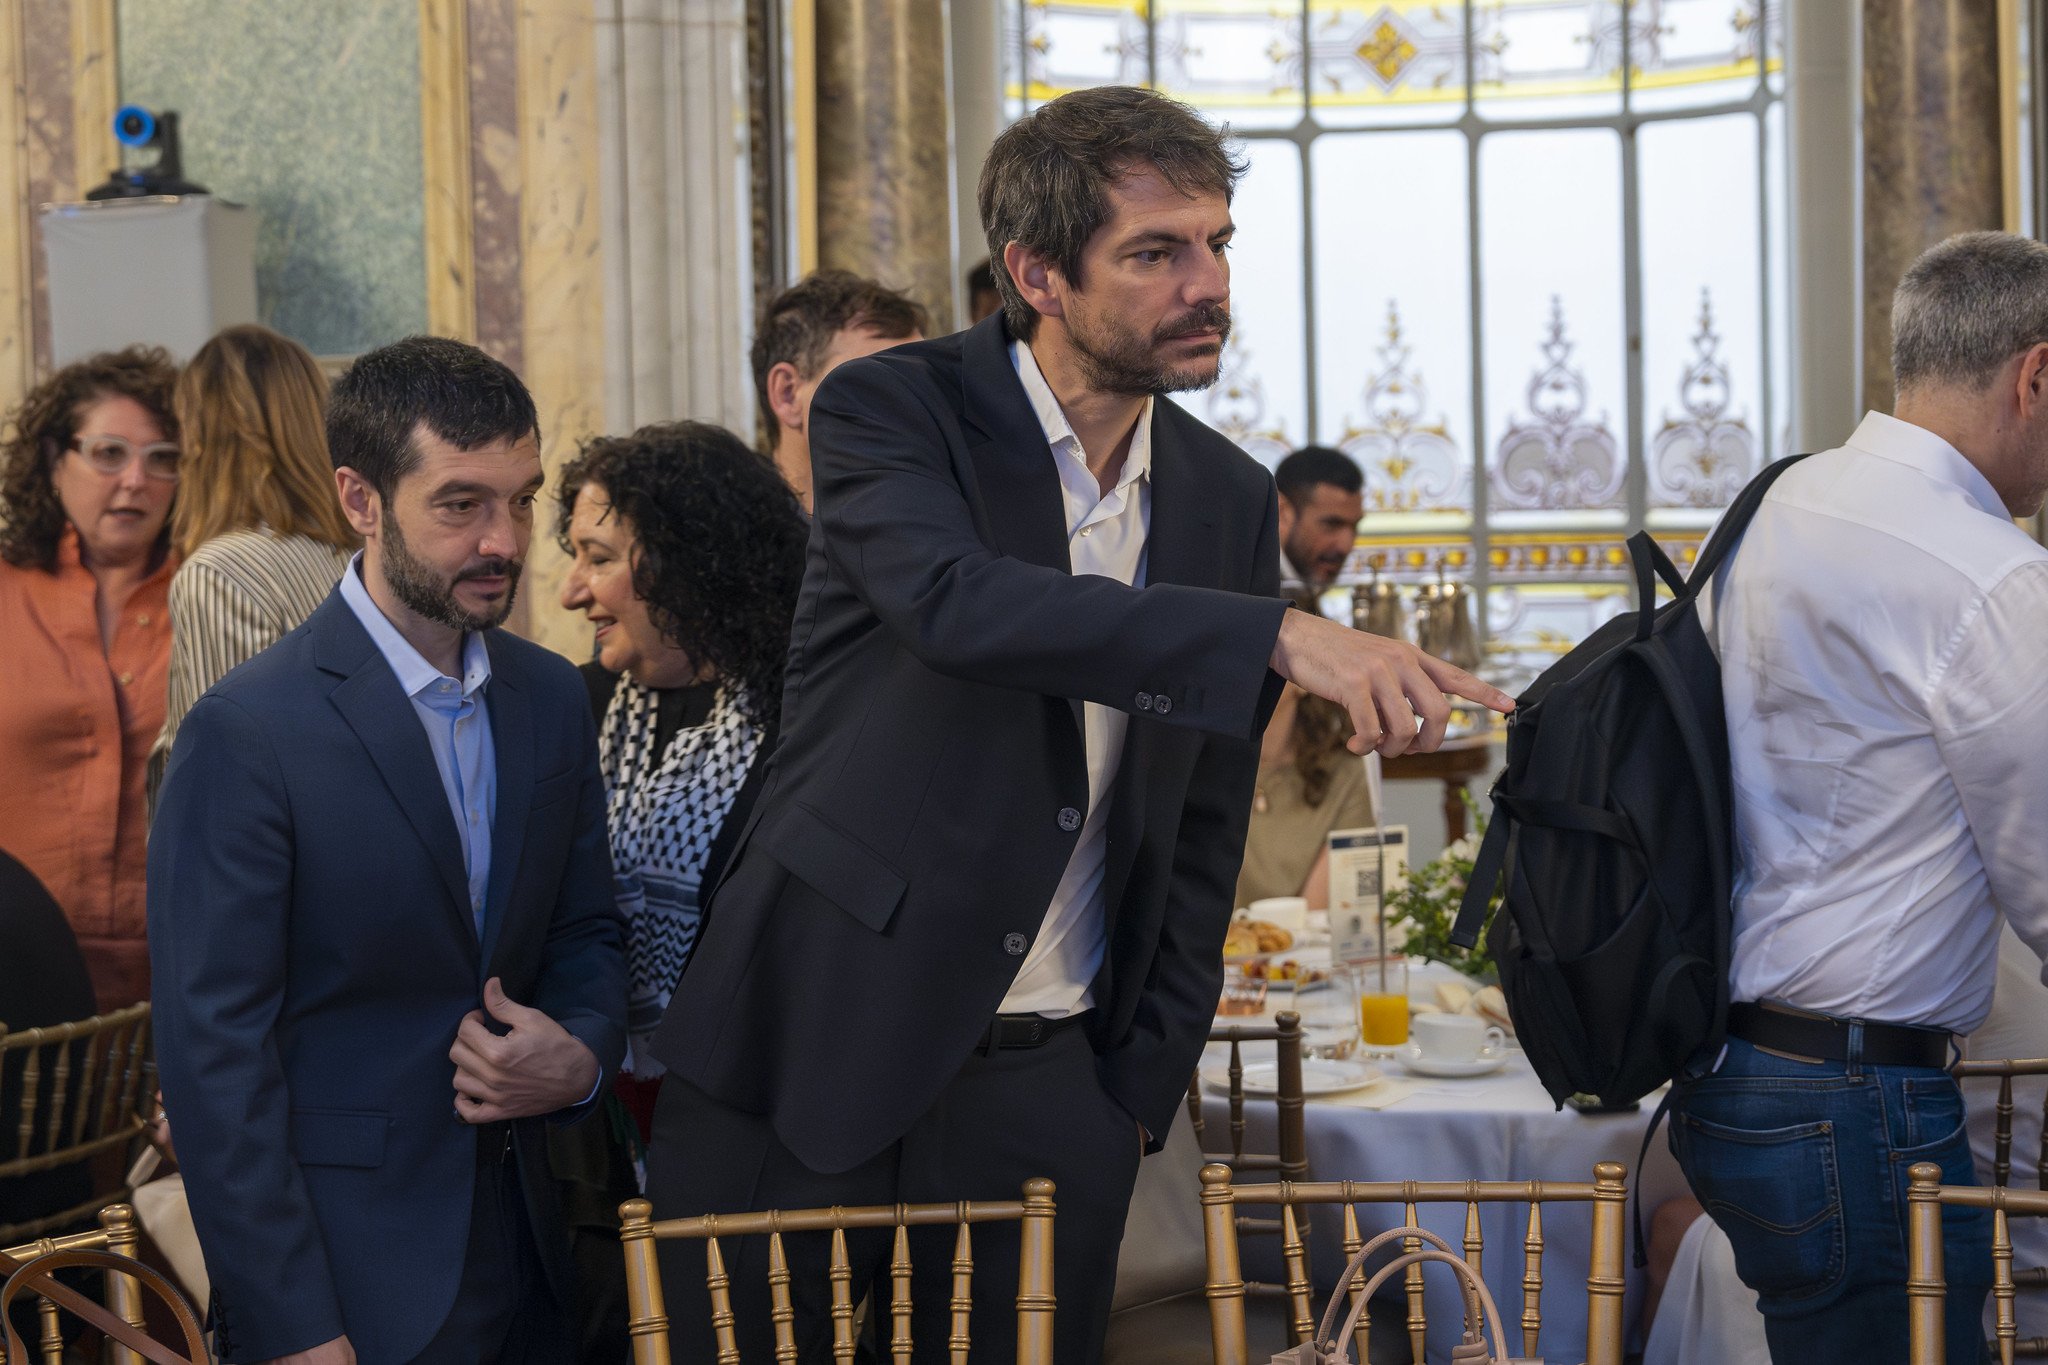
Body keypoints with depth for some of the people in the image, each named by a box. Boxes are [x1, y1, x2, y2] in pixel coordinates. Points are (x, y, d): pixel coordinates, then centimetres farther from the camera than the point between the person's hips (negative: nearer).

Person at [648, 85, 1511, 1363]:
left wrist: (1145, 1088, 6)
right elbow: (957, 602, -29)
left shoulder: (1231, 499, 7)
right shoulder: (892, 410, -7)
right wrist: (1281, 635, -37)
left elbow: (1204, 829, 12)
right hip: (811, 1058, -3)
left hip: (1047, 1094, 4)